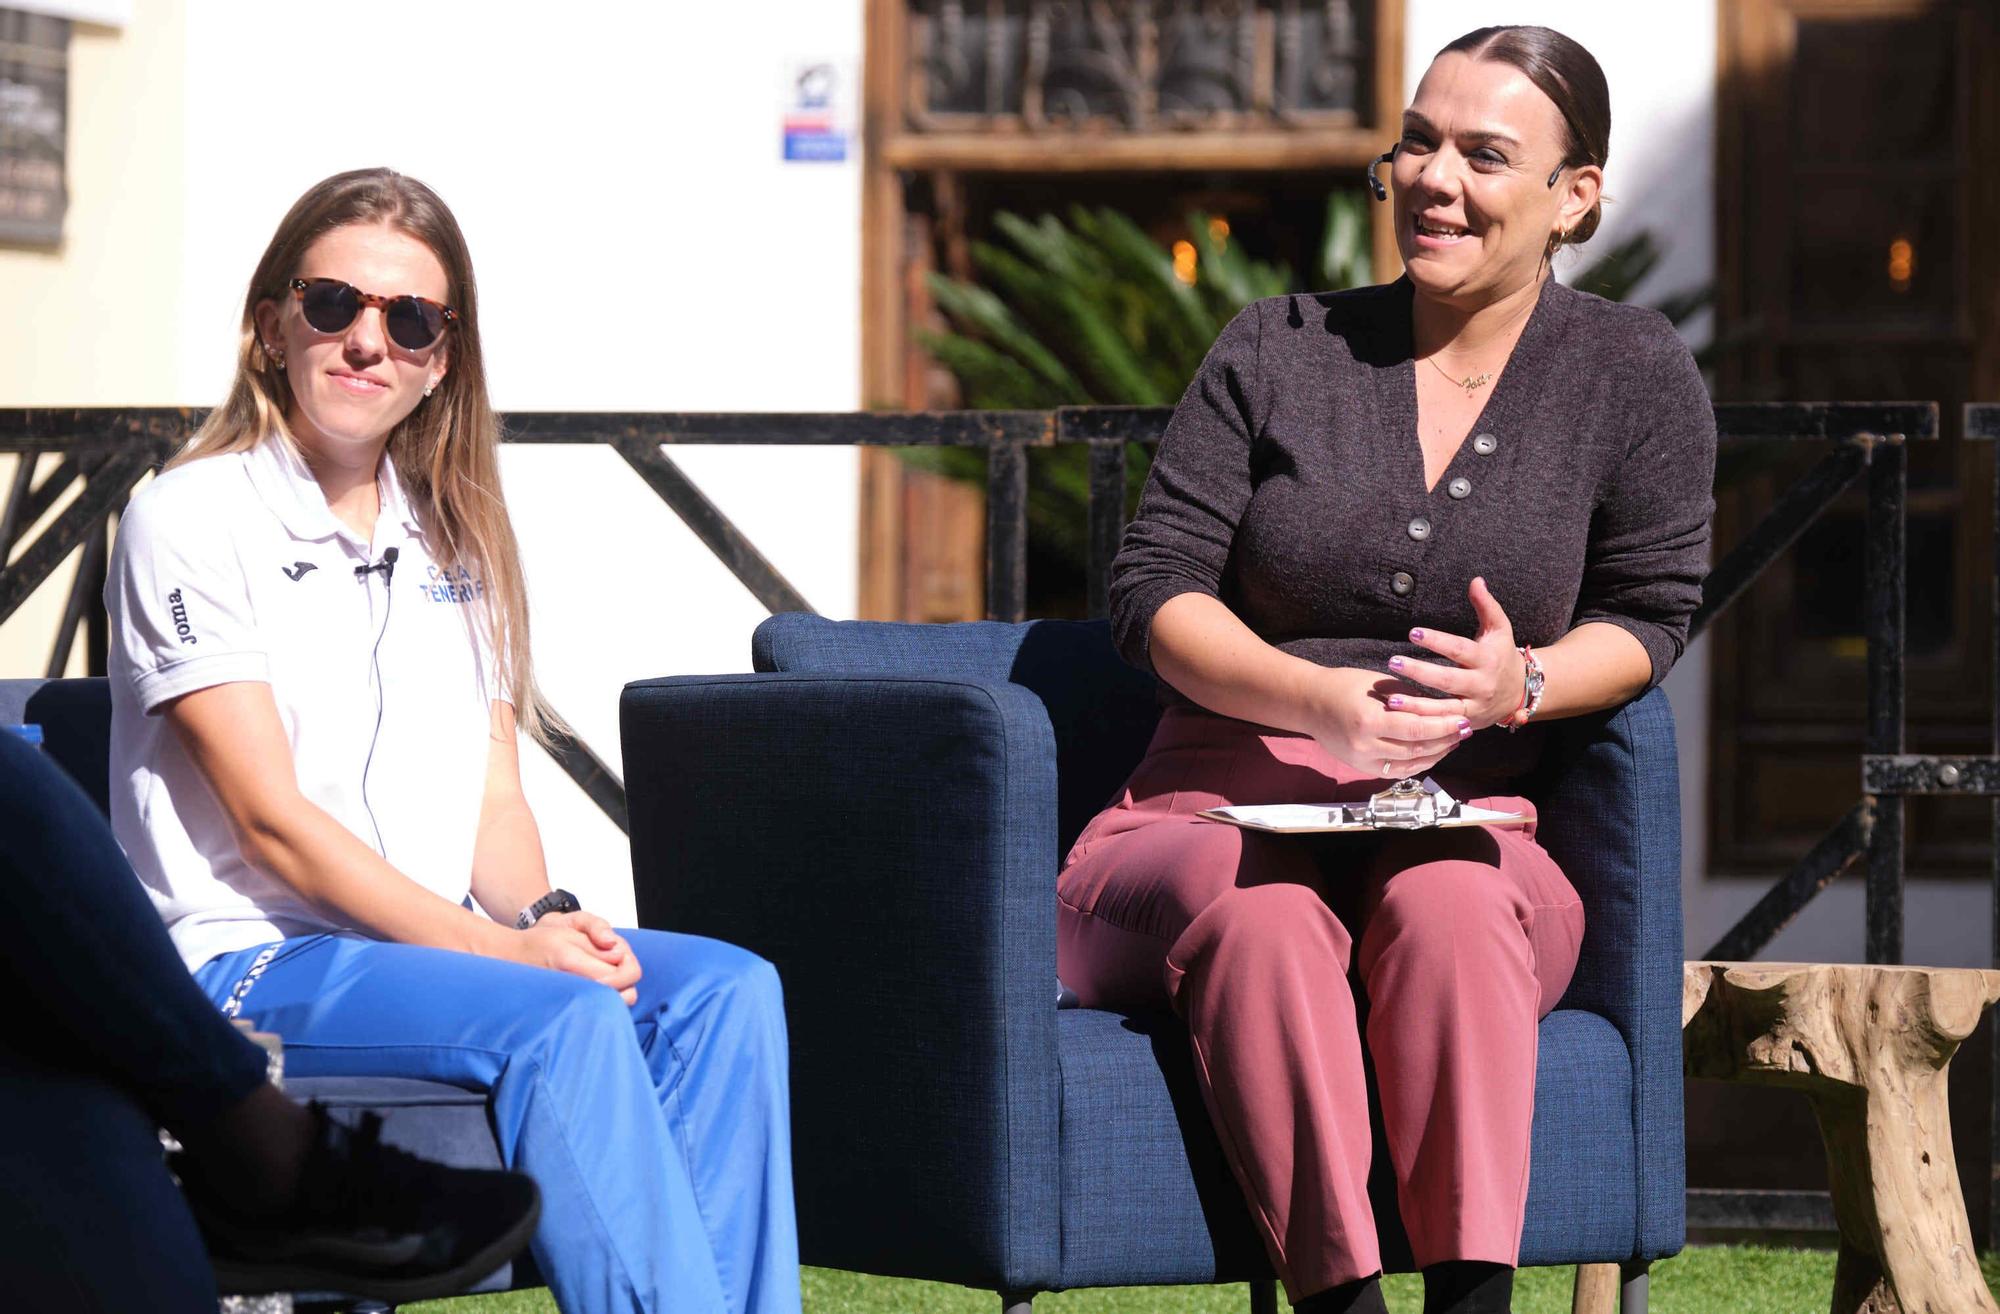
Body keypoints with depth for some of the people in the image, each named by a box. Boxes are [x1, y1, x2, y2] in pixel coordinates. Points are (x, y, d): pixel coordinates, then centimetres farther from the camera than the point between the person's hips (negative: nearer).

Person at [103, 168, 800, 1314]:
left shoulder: (450, 535, 17)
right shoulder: (191, 521, -4)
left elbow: (494, 798, 15)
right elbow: (272, 820, -12)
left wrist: (544, 915, -9)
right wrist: (497, 948, -19)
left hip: (442, 948, 7)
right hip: (247, 963, -7)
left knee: (727, 990, -18)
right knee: (565, 1020, -31)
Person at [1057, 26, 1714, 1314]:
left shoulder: (1634, 376, 7)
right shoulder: (1279, 352, 8)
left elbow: (1649, 614, 8)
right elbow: (1156, 590, 2)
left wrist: (1526, 685, -15)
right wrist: (1321, 701, -17)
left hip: (1471, 831, 0)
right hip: (1221, 813, 0)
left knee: (1447, 904, -37)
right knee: (1265, 918, -36)